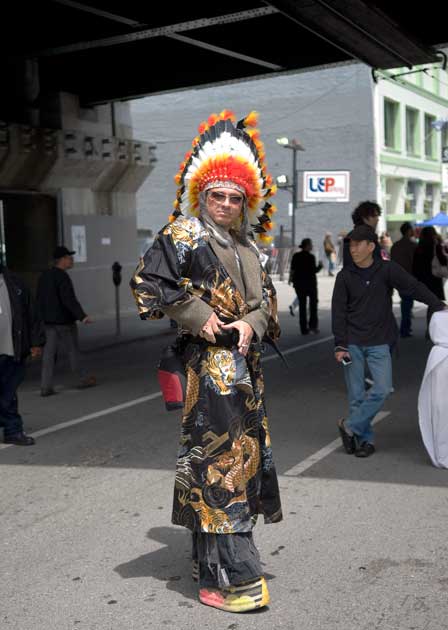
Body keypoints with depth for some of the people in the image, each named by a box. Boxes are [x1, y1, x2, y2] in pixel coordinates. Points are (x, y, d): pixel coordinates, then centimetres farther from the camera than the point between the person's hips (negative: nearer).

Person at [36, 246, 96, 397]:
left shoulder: (45, 275, 10)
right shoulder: (62, 277, -17)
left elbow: (39, 298, 16)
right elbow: (69, 299, -27)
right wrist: (82, 316, -32)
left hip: (49, 320, 8)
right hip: (63, 320, -8)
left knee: (49, 353, 5)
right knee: (73, 350, 7)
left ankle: (46, 387, 1)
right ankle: (82, 380, 21)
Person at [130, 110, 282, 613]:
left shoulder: (246, 244, 15)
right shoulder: (184, 234, -7)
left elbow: (266, 298, 17)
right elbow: (147, 284, -14)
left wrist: (251, 323, -5)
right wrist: (200, 317, -15)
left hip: (243, 361, 8)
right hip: (206, 363, -8)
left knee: (241, 450, 14)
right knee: (217, 458, -7)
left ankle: (210, 557, 30)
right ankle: (226, 580, 0)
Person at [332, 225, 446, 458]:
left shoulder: (387, 270, -2)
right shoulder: (345, 276, 0)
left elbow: (414, 287, -7)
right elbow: (338, 312, 0)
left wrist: (439, 306, -21)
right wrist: (340, 346, -6)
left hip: (379, 343, 0)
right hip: (352, 343, 0)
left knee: (382, 389, -11)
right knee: (356, 395, 2)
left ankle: (350, 426, 5)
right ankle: (365, 439, 15)